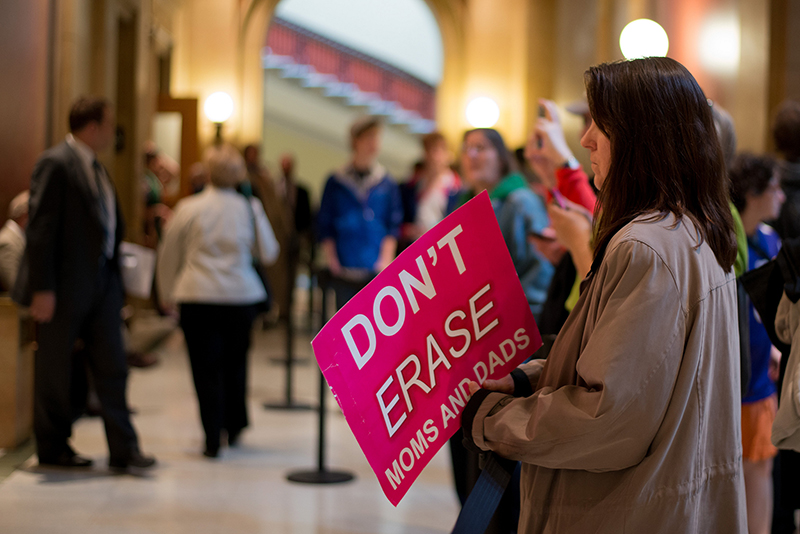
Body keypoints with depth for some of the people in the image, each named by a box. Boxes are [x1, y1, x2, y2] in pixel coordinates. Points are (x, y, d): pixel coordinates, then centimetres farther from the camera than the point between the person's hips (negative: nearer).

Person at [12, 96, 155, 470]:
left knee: (112, 367, 6)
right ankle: (52, 449, 18)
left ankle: (123, 449, 9)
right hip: (66, 285, -8)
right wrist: (42, 288, -20)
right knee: (54, 370, 6)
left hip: (102, 281, 8)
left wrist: (115, 276, 9)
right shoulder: (55, 163, -11)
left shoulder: (96, 168, 14)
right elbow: (40, 229, -16)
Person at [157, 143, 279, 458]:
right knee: (235, 363, 17)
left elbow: (169, 256, 5)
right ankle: (234, 427, 28)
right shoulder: (250, 208, 1)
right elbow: (268, 253, 10)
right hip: (241, 295, 2)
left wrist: (167, 293, 18)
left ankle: (213, 440, 1)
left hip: (197, 298, -2)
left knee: (206, 368, 2)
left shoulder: (189, 208, -3)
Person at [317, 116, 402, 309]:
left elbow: (393, 227, 7)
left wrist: (385, 260, -3)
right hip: (346, 271, 0)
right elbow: (324, 227, 7)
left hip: (377, 271, 0)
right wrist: (332, 261, -3)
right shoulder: (336, 183, 5)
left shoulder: (387, 183, 7)